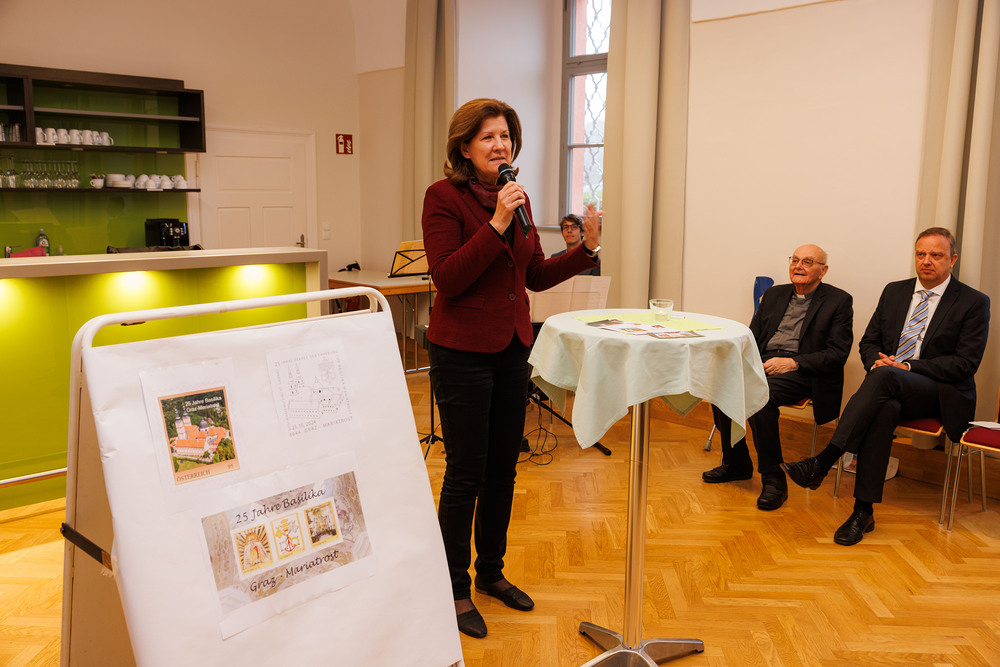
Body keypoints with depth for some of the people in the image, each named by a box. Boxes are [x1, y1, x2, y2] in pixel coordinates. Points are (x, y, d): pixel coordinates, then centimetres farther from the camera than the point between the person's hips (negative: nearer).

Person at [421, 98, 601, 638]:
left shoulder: (517, 197, 9)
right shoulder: (444, 196, -10)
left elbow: (536, 276, 14)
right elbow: (446, 278, -20)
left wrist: (586, 249, 1)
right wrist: (497, 224, -24)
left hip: (512, 347, 7)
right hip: (462, 350, -7)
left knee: (503, 467, 15)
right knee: (466, 472, 1)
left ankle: (491, 572, 33)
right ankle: (454, 589, 19)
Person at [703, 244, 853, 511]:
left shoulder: (839, 301, 3)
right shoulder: (774, 295, 20)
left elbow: (837, 354, -6)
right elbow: (752, 336, 16)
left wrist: (793, 362, -18)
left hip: (803, 373, -5)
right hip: (764, 363, 6)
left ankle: (774, 479, -22)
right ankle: (736, 463, -3)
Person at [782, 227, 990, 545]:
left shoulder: (974, 302, 1)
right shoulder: (894, 292, 15)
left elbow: (966, 362, -7)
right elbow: (868, 342, 17)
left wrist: (907, 367, -16)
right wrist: (876, 361, -8)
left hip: (942, 394, -3)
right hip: (891, 389, 3)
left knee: (885, 377, -36)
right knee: (884, 410, -35)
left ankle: (823, 461, -40)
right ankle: (863, 511, -35)